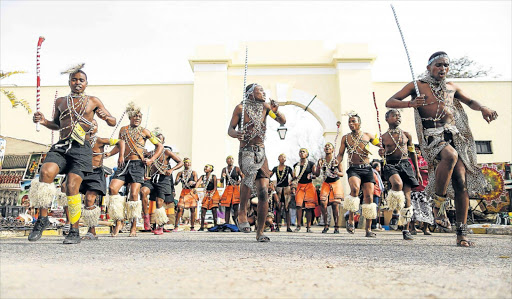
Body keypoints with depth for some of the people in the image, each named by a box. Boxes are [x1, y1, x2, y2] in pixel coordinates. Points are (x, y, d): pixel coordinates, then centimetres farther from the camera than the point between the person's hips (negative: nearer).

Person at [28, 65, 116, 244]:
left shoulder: (93, 101, 13)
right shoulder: (60, 101, 21)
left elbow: (113, 122, 15)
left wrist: (106, 117, -8)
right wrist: (44, 121, 8)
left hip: (81, 148, -3)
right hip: (61, 145, 3)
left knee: (72, 187, -12)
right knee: (46, 172, -25)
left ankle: (74, 232, -1)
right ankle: (42, 218, -9)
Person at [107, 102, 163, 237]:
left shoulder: (144, 131, 8)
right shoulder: (123, 130, 17)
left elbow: (160, 146, 10)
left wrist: (151, 160, 0)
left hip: (138, 165, -3)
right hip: (124, 164, 4)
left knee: (134, 194, -10)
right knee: (112, 188, -15)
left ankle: (134, 227, 1)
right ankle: (119, 220, -2)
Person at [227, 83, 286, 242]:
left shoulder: (265, 106, 12)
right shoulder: (241, 107, 3)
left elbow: (283, 121, 13)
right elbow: (230, 129, 1)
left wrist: (276, 111, -7)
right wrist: (235, 133, -22)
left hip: (261, 153, 4)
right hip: (246, 152, -4)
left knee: (263, 192, -5)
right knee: (251, 173, -36)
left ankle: (260, 231, 5)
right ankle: (242, 212, -17)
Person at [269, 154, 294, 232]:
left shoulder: (288, 168, 6)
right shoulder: (275, 169, 11)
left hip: (287, 189, -1)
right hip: (278, 189, 1)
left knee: (287, 208, -4)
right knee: (278, 208, -3)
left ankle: (288, 227, -3)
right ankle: (278, 226, 2)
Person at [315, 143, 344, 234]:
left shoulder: (337, 160, -4)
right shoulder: (321, 161, 3)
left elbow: (342, 173, 0)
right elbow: (317, 174, 5)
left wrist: (337, 173, -22)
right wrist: (319, 167, -13)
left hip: (336, 183, -2)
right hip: (326, 184, 2)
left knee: (335, 204, -10)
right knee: (323, 203, -14)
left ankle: (336, 227, 0)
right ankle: (326, 225, -1)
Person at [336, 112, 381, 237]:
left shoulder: (367, 136, 11)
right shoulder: (345, 138, 11)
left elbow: (382, 145, 18)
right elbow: (340, 154, 13)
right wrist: (337, 160, -8)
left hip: (367, 169, 2)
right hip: (353, 169, -2)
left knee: (369, 197, -4)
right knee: (355, 188, -31)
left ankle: (368, 229, 6)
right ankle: (351, 219, -16)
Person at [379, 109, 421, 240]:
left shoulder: (406, 135, 11)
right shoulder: (384, 137, 8)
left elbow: (412, 153, 16)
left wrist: (417, 171, 13)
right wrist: (382, 153, -6)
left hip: (405, 165, 2)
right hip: (390, 165, -2)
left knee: (407, 196, -2)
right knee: (397, 183, -37)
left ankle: (406, 230, 7)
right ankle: (392, 199, -5)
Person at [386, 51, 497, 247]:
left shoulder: (451, 87, 21)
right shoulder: (417, 85, 8)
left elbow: (469, 101, 37)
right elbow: (390, 102, 1)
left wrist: (483, 109, 13)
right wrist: (410, 103, -19)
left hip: (454, 133, 5)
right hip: (431, 134, -5)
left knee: (461, 181, -7)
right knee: (450, 155, -38)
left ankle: (461, 233, 1)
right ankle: (438, 205, -19)